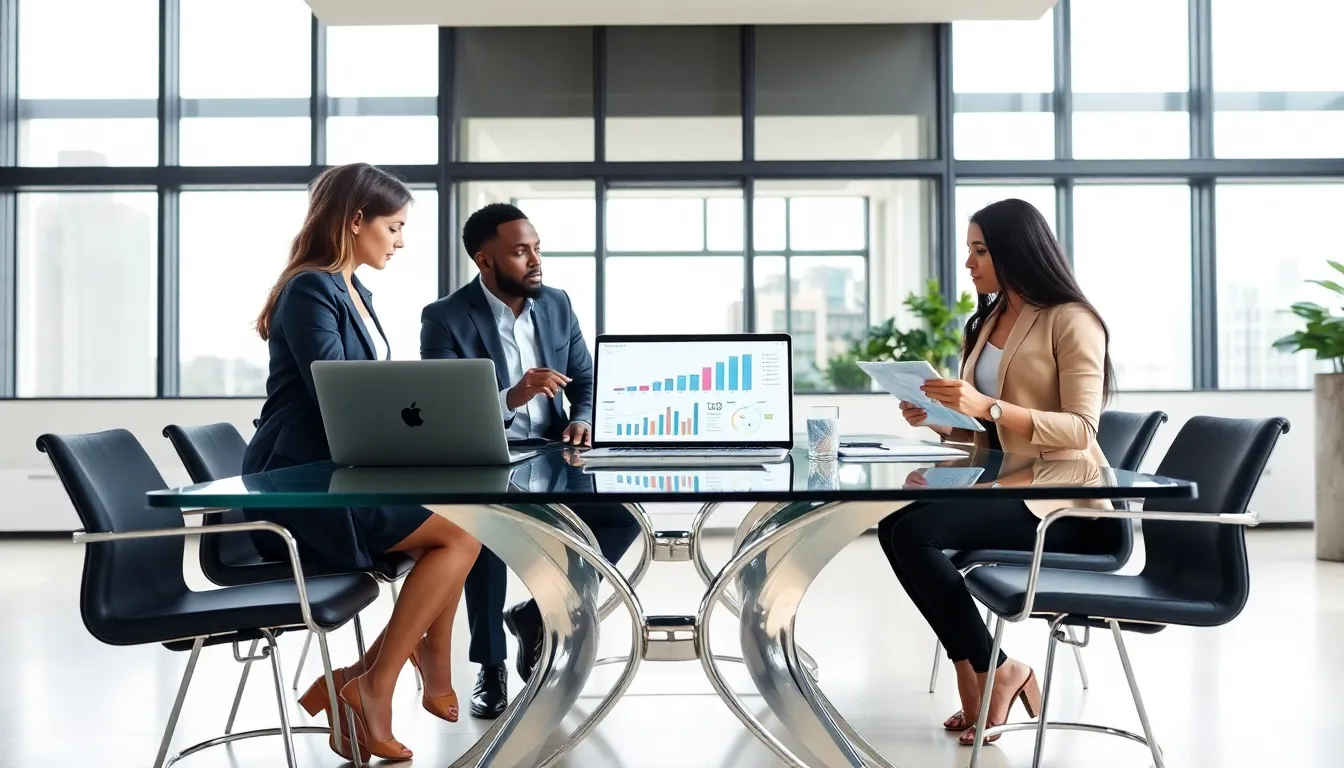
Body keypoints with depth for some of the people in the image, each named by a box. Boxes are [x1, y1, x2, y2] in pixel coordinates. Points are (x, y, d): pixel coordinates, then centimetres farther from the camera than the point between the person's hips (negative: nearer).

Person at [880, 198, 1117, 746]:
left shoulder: (1071, 321, -7)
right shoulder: (986, 322, 17)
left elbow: (1080, 430, -17)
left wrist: (988, 406, -28)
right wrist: (941, 422, -3)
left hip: (1060, 501, -8)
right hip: (1001, 487, 8)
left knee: (913, 533, -26)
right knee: (893, 527, -20)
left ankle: (996, 671, -8)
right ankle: (974, 678, -11)